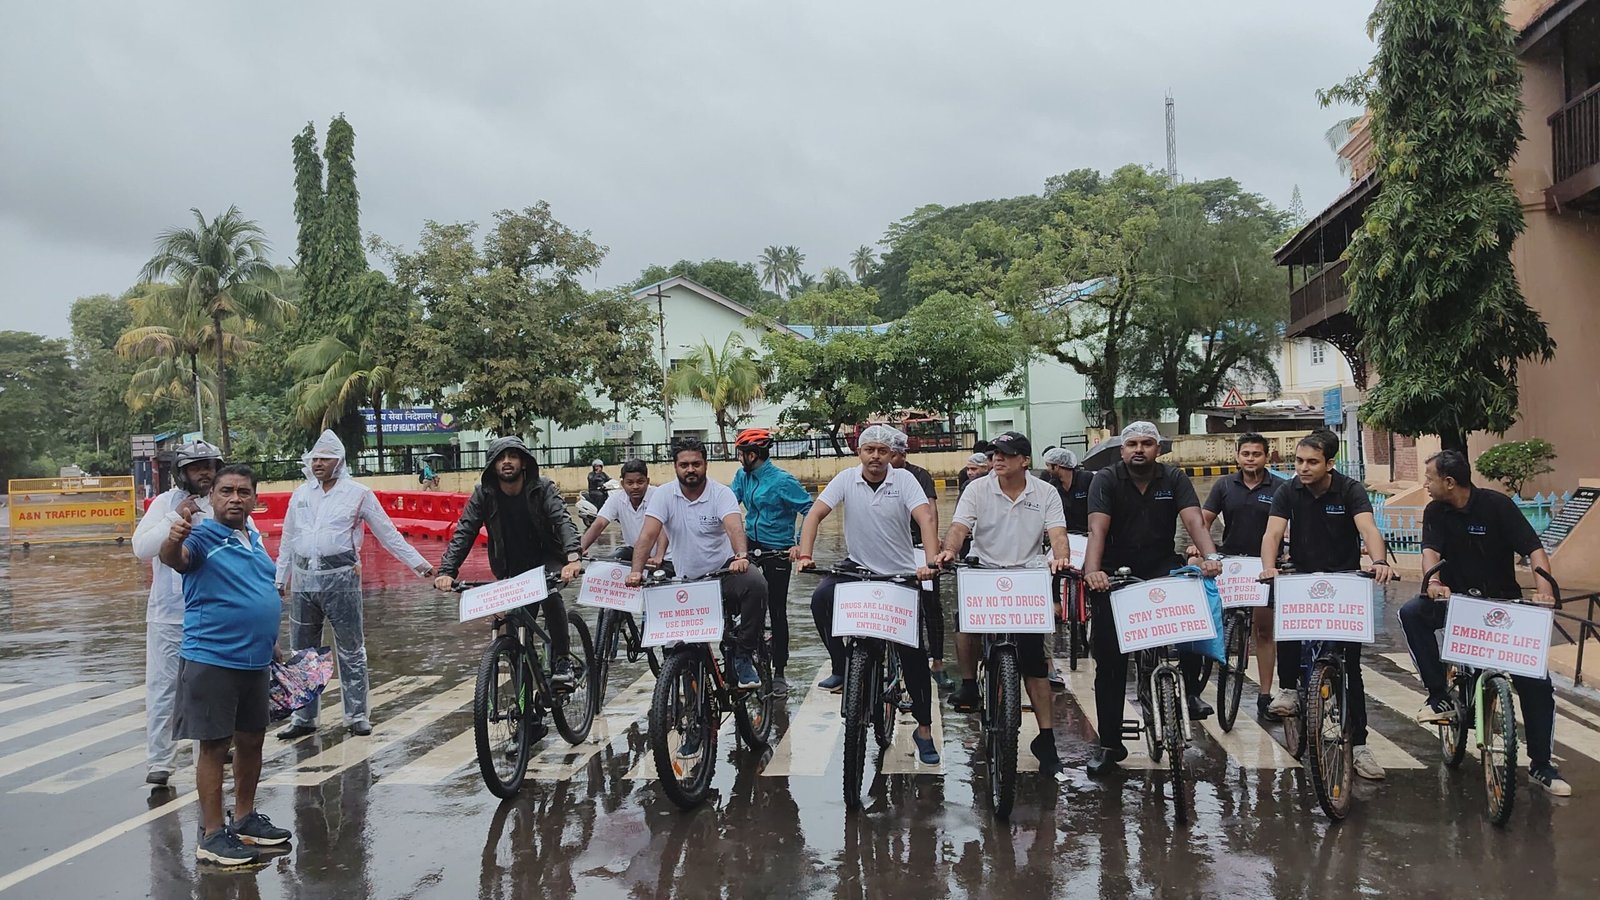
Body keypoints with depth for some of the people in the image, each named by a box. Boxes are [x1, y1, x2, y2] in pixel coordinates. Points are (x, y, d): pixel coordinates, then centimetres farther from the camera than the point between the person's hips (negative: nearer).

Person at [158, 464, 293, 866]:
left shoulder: (254, 537, 11)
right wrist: (173, 541, -56)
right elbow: (175, 559, -34)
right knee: (214, 745, -1)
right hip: (212, 660, -7)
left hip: (255, 660, 8)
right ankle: (212, 835, 6)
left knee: (251, 740, 15)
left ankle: (244, 818, 29)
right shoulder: (203, 537, -11)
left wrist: (272, 641, 25)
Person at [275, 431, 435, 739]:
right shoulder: (301, 494, 12)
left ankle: (357, 716, 11)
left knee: (351, 651, 2)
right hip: (303, 579, 4)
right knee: (303, 652, 10)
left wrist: (420, 564, -1)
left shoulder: (358, 493, 0)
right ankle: (303, 718, 20)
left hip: (340, 577, -4)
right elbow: (288, 540, 18)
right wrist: (280, 580, 18)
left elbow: (388, 533, 2)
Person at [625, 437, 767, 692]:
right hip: (686, 581, 2)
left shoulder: (721, 493, -8)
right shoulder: (664, 495, -3)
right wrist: (636, 571, -30)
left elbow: (734, 527, -26)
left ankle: (744, 656, -19)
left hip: (724, 571, -2)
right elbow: (648, 534, -14)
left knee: (756, 585, -32)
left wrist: (741, 556, -47)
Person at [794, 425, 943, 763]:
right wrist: (804, 554, -26)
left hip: (901, 573, -2)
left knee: (913, 653, -2)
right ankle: (840, 666, -6)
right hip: (857, 566, 2)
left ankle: (924, 728, 11)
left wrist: (930, 561, -38)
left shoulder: (904, 479, -11)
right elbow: (816, 513, -11)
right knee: (821, 598, -27)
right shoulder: (847, 479, -5)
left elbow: (926, 518, -23)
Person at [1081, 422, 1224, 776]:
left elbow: (1194, 520, -16)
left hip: (1162, 569, 1)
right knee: (1109, 660, -1)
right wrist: (1092, 571, -38)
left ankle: (1192, 690, -6)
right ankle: (1109, 744, 10)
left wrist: (1211, 556, -36)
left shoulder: (1174, 479, -1)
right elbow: (1097, 529, -21)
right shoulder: (1106, 480, -7)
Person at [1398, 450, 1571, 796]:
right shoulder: (1435, 512, -3)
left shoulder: (1497, 505, -13)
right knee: (1412, 612, -28)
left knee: (1536, 683, -10)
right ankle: (1441, 698, -21)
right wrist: (1433, 581, -40)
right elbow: (1430, 551, -17)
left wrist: (1545, 587, -37)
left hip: (1503, 603, -2)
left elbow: (1534, 548, -19)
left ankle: (1541, 765, 7)